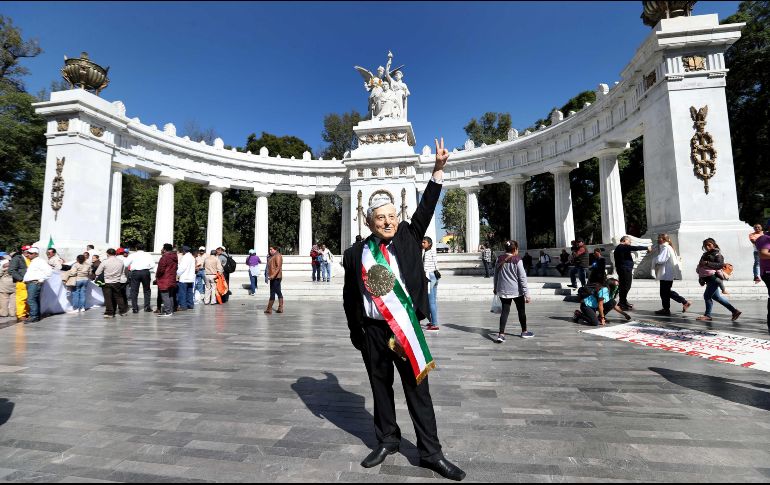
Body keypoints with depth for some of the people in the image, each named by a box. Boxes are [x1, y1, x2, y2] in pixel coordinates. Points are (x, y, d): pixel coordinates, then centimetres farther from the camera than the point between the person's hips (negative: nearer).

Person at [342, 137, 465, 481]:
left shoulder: (407, 238, 1)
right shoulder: (356, 254, 0)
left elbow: (426, 209, -1)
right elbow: (349, 296, 5)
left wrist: (438, 168, -5)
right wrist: (355, 332, 7)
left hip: (406, 327, -1)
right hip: (372, 331, 1)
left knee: (417, 389, 9)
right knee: (380, 388, 17)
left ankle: (430, 452, 24)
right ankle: (387, 442, 38)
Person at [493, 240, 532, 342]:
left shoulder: (499, 259, 0)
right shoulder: (517, 260, -13)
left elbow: (496, 275, 9)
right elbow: (522, 278, -12)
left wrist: (495, 288, 22)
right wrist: (527, 294, -9)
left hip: (503, 290, 4)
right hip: (516, 290, -3)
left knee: (505, 311, 6)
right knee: (521, 310, 16)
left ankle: (501, 334, -5)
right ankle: (524, 332, 31)